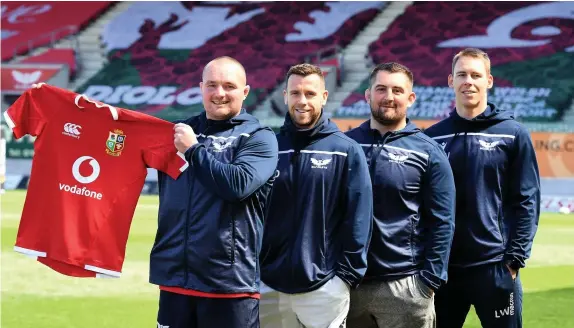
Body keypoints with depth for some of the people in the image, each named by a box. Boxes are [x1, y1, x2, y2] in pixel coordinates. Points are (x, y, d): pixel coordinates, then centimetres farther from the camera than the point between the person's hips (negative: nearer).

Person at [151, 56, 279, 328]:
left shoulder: (258, 137, -2)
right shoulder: (180, 132, 14)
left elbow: (238, 184, -18)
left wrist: (193, 149, -9)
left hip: (230, 282, -5)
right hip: (175, 278, 5)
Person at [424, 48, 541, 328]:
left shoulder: (513, 134, 0)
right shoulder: (432, 137, 7)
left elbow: (527, 200, -1)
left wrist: (516, 257, -8)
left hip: (496, 267, -3)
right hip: (442, 266, 3)